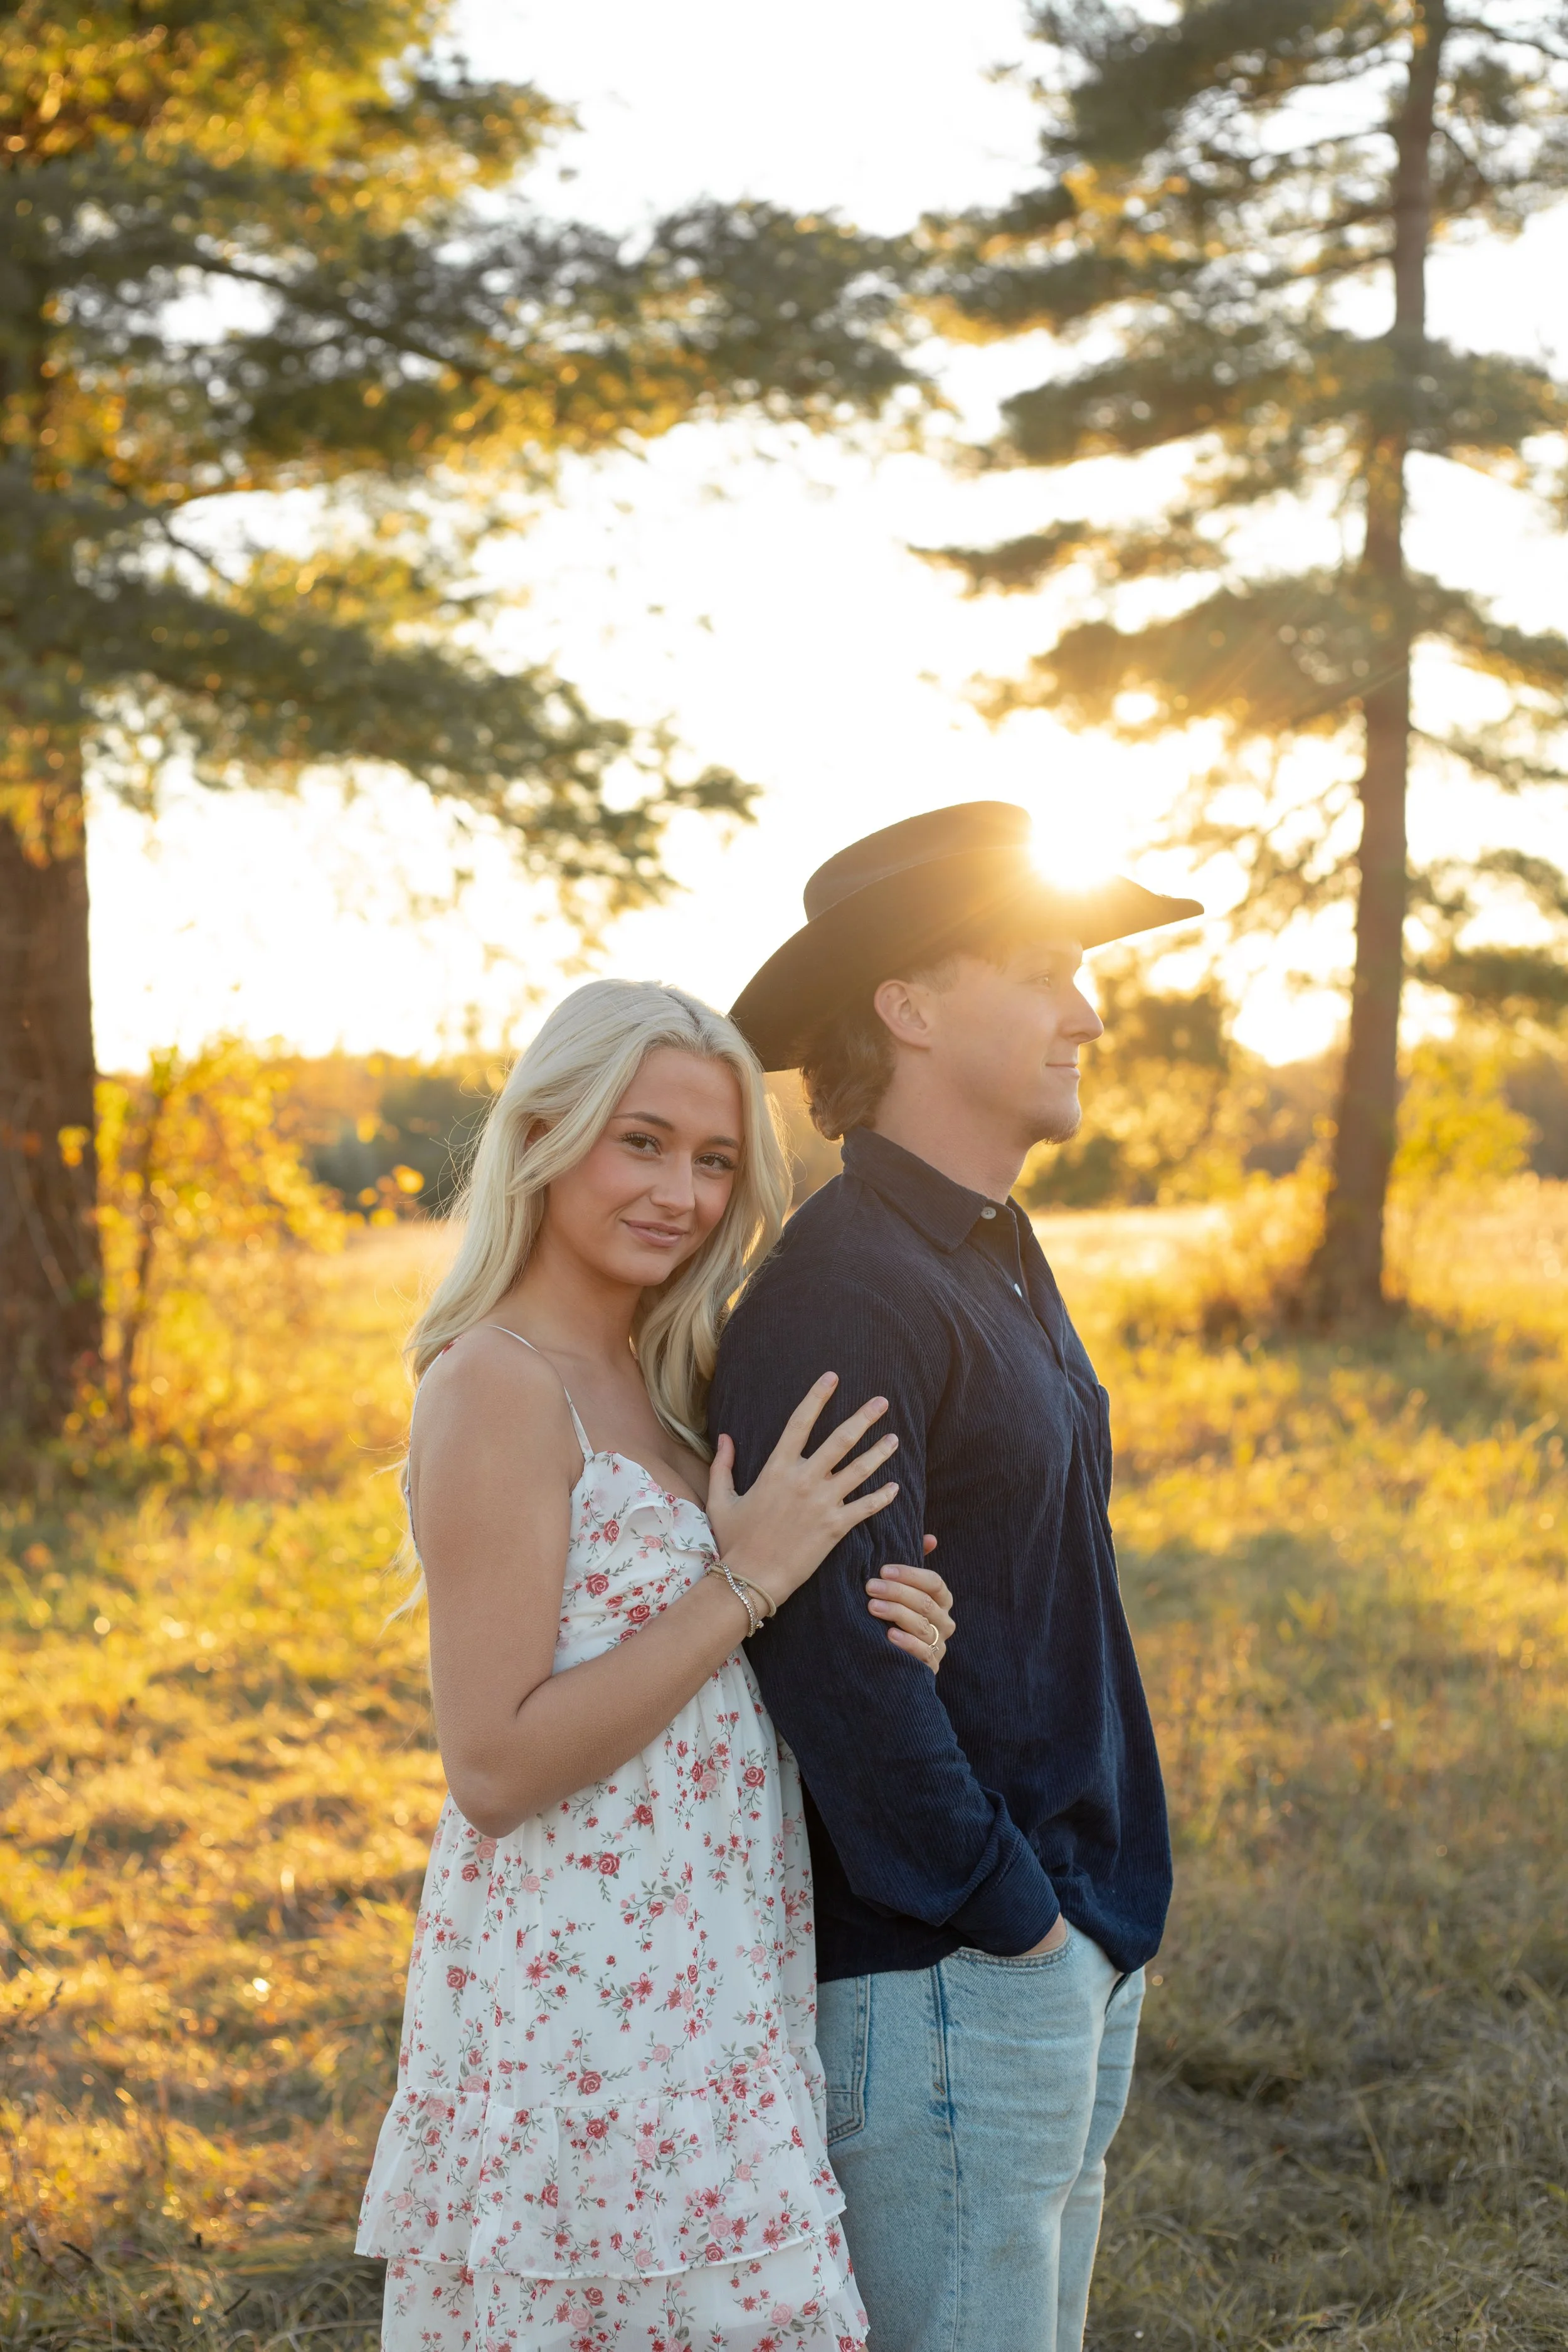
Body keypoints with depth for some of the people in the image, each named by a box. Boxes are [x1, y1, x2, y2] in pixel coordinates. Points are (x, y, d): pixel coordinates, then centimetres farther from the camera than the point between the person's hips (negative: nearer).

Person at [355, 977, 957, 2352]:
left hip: (704, 2000, 8)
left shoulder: (646, 1382, 11)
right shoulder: (499, 1385, -15)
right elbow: (494, 1766, -20)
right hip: (583, 2005, -8)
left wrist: (870, 1641, -3)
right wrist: (747, 1582, -18)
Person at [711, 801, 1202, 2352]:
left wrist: (1090, 1920, 12)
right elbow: (833, 1655, -24)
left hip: (1067, 1950, 9)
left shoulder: (999, 1263, 13)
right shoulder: (839, 1293, -19)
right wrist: (1006, 1915, -16)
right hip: (938, 1984, -9)